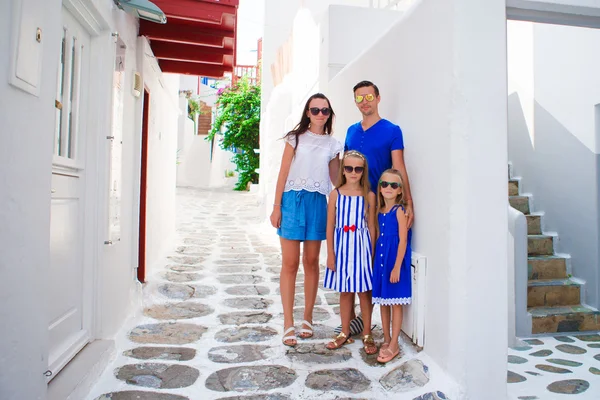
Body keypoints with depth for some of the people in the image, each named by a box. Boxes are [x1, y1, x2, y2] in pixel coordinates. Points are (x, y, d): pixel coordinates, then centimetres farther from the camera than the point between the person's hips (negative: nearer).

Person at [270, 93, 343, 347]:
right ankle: (288, 324, 7)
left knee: (311, 262, 8)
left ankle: (308, 318, 22)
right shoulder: (296, 138, 5)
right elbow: (283, 173, 0)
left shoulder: (332, 144, 11)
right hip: (293, 200, -2)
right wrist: (276, 207, -5)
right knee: (290, 264, -2)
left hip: (317, 203, 2)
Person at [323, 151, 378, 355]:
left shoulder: (369, 196, -1)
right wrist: (331, 254, -3)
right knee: (345, 291, 13)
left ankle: (367, 334, 24)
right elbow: (330, 226, 0)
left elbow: (371, 226, 1)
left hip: (362, 246, -1)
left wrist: (372, 253, -2)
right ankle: (345, 332, 28)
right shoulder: (335, 194, -1)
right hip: (342, 246, 1)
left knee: (364, 290, 7)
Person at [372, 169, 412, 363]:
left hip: (395, 260, -7)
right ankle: (386, 340, 27)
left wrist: (397, 267, -18)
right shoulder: (380, 211, 10)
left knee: (395, 303, 2)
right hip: (380, 259, 7)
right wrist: (375, 261, 10)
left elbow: (403, 240, -14)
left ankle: (394, 345, 12)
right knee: (383, 302, 14)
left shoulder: (399, 210, -10)